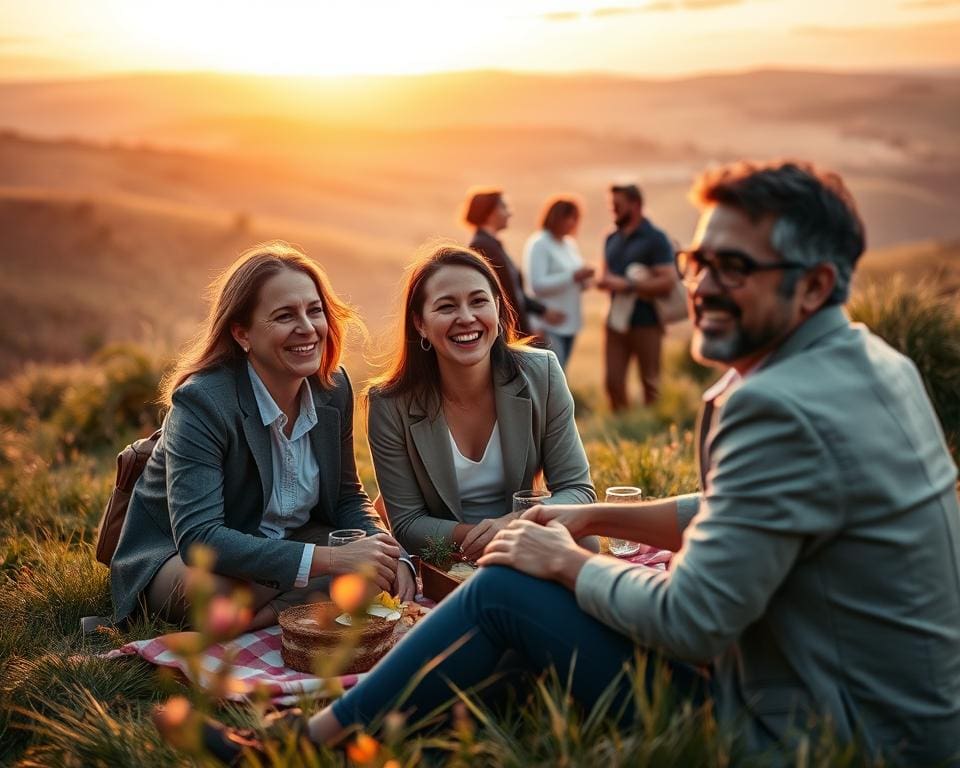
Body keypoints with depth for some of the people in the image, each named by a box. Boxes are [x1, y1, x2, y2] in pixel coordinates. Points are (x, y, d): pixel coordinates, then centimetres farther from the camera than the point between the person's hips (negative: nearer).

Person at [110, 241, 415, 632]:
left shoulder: (333, 387, -7)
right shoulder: (201, 402, -26)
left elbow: (348, 497, 4)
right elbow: (197, 537, -35)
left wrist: (386, 554, -19)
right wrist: (330, 559, -41)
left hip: (287, 543, 6)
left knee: (386, 568, -18)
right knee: (218, 589, -39)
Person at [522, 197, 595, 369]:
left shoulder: (569, 243, 14)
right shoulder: (538, 244, -11)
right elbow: (537, 284, -20)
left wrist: (583, 279, -4)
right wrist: (572, 276, -23)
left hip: (568, 322, 8)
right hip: (548, 324, -8)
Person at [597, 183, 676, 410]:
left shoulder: (655, 238, -7)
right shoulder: (612, 239, 14)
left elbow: (667, 282, -15)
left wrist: (628, 285, -17)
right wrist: (604, 281, -2)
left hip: (645, 323, -6)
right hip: (616, 321, 6)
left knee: (650, 383, 3)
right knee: (613, 382, 4)